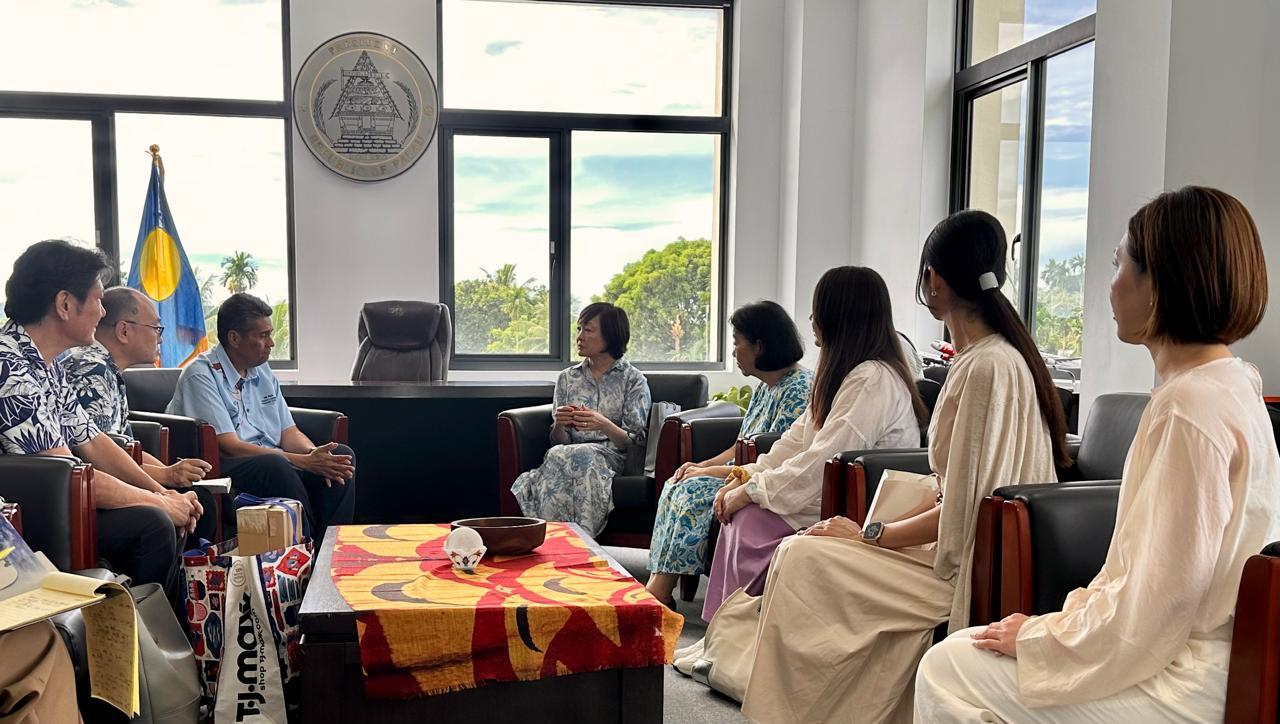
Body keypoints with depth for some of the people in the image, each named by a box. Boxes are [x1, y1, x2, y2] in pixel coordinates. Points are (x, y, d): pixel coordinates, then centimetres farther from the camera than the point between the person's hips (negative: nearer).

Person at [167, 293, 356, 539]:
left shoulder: (263, 372, 16)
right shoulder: (201, 376, -9)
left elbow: (289, 432, 14)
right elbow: (229, 446, -17)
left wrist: (314, 454, -12)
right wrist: (305, 462, -23)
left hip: (271, 461, 7)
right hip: (222, 469, -7)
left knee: (342, 455, -15)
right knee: (274, 464, -37)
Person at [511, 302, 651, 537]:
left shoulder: (633, 380, 5)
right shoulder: (567, 378, 17)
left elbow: (636, 441, -3)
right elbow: (557, 441, 13)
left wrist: (604, 424, -22)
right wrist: (559, 424, -12)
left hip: (612, 460, -3)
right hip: (571, 455, 3)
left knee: (561, 456, -34)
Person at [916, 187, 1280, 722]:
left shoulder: (1193, 407, -23)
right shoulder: (1229, 386, 11)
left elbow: (1162, 594, -23)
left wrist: (1041, 636, -9)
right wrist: (1061, 622, 9)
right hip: (1196, 652, 10)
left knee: (947, 671, -7)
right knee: (957, 653, 12)